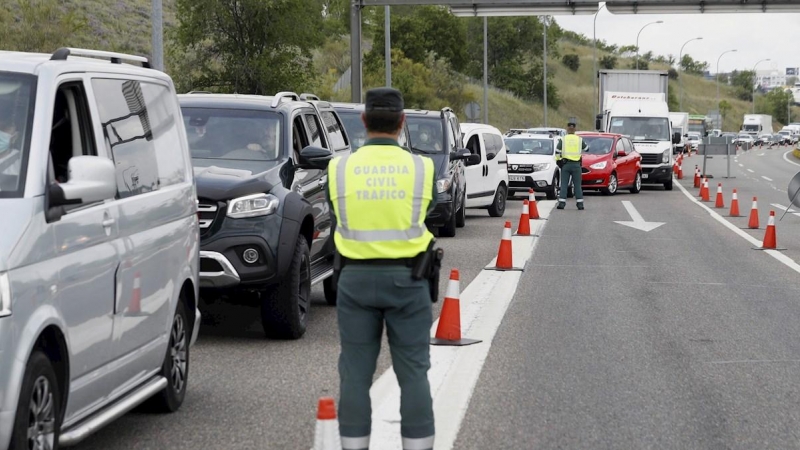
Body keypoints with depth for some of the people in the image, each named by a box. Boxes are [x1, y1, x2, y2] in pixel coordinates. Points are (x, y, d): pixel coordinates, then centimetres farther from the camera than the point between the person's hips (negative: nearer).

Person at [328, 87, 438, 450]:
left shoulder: (340, 169, -3)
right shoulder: (421, 168, -5)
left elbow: (337, 225, 7)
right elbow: (429, 219, 8)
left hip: (355, 278, 1)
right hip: (407, 278, -1)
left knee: (356, 372, 7)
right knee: (413, 372, 5)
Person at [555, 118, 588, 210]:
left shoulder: (563, 139, -1)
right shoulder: (579, 139, 2)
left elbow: (557, 152, -5)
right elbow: (586, 148, 16)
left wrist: (558, 160, 9)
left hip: (565, 164, -1)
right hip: (576, 164, 1)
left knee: (564, 184, 2)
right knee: (577, 185, 4)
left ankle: (562, 203, -5)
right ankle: (580, 204, 0)